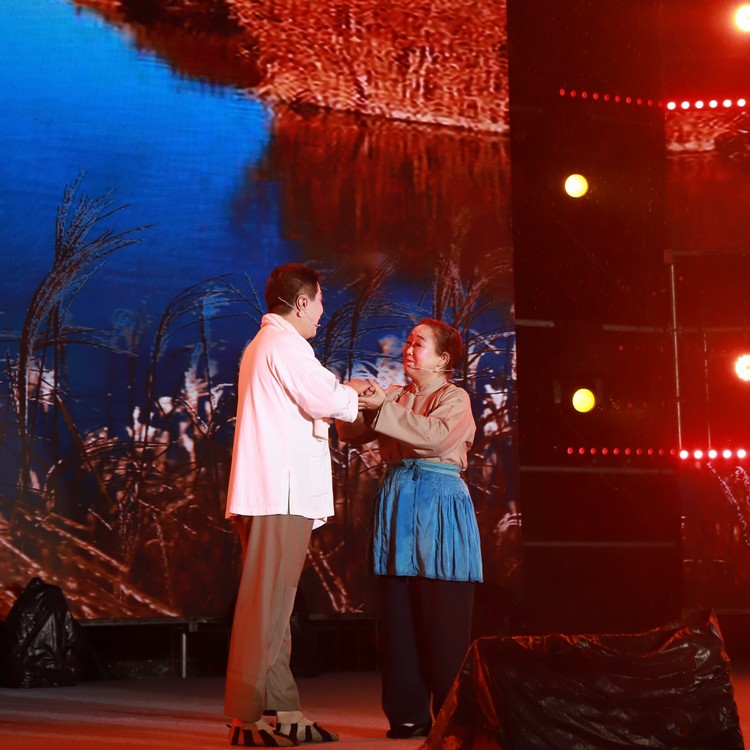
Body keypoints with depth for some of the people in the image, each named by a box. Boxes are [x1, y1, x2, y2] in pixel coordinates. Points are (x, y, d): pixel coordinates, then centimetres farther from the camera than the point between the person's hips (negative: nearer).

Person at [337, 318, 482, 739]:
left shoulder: (455, 399, 1)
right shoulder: (397, 397, 17)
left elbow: (437, 435, -19)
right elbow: (351, 433, 10)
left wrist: (384, 409, -19)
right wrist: (364, 404, -9)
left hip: (439, 508, -5)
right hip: (396, 503, 5)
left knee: (443, 619, -4)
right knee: (398, 617, 4)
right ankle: (408, 714, 11)